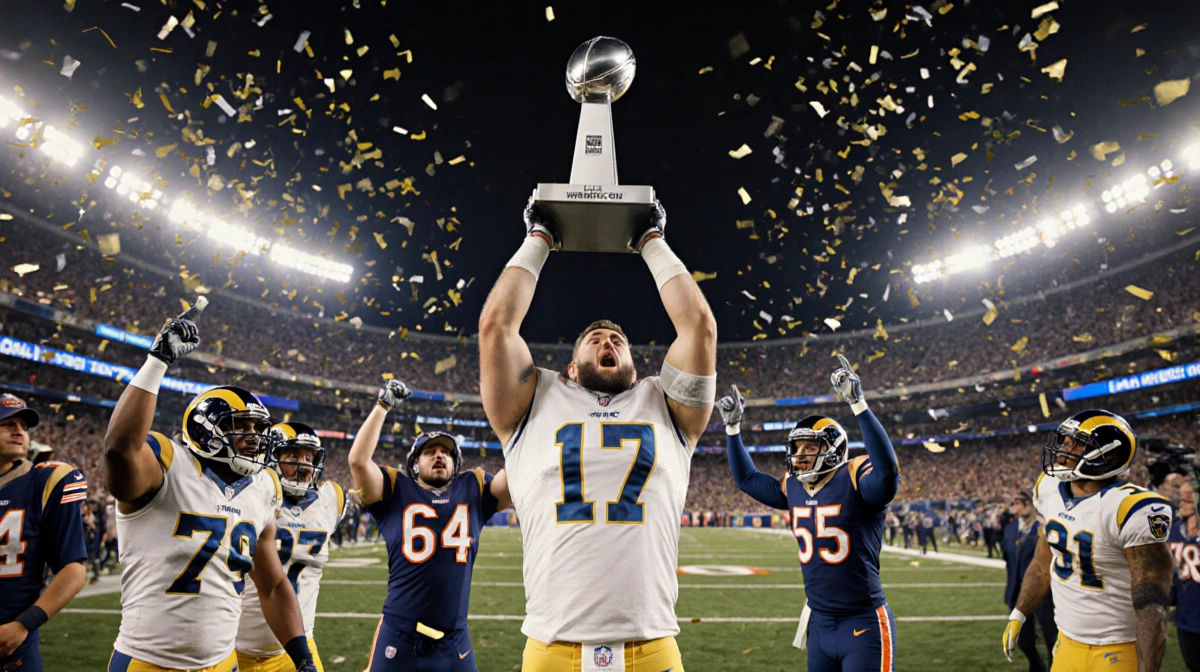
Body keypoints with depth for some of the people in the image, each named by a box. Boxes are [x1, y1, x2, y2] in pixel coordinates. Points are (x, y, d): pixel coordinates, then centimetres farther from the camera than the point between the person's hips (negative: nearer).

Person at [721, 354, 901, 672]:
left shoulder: (856, 483, -15)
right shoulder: (794, 489, 4)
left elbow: (887, 467, -36)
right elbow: (746, 478, 17)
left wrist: (857, 403, -41)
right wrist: (732, 426, 12)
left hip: (863, 625, -6)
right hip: (819, 624, 7)